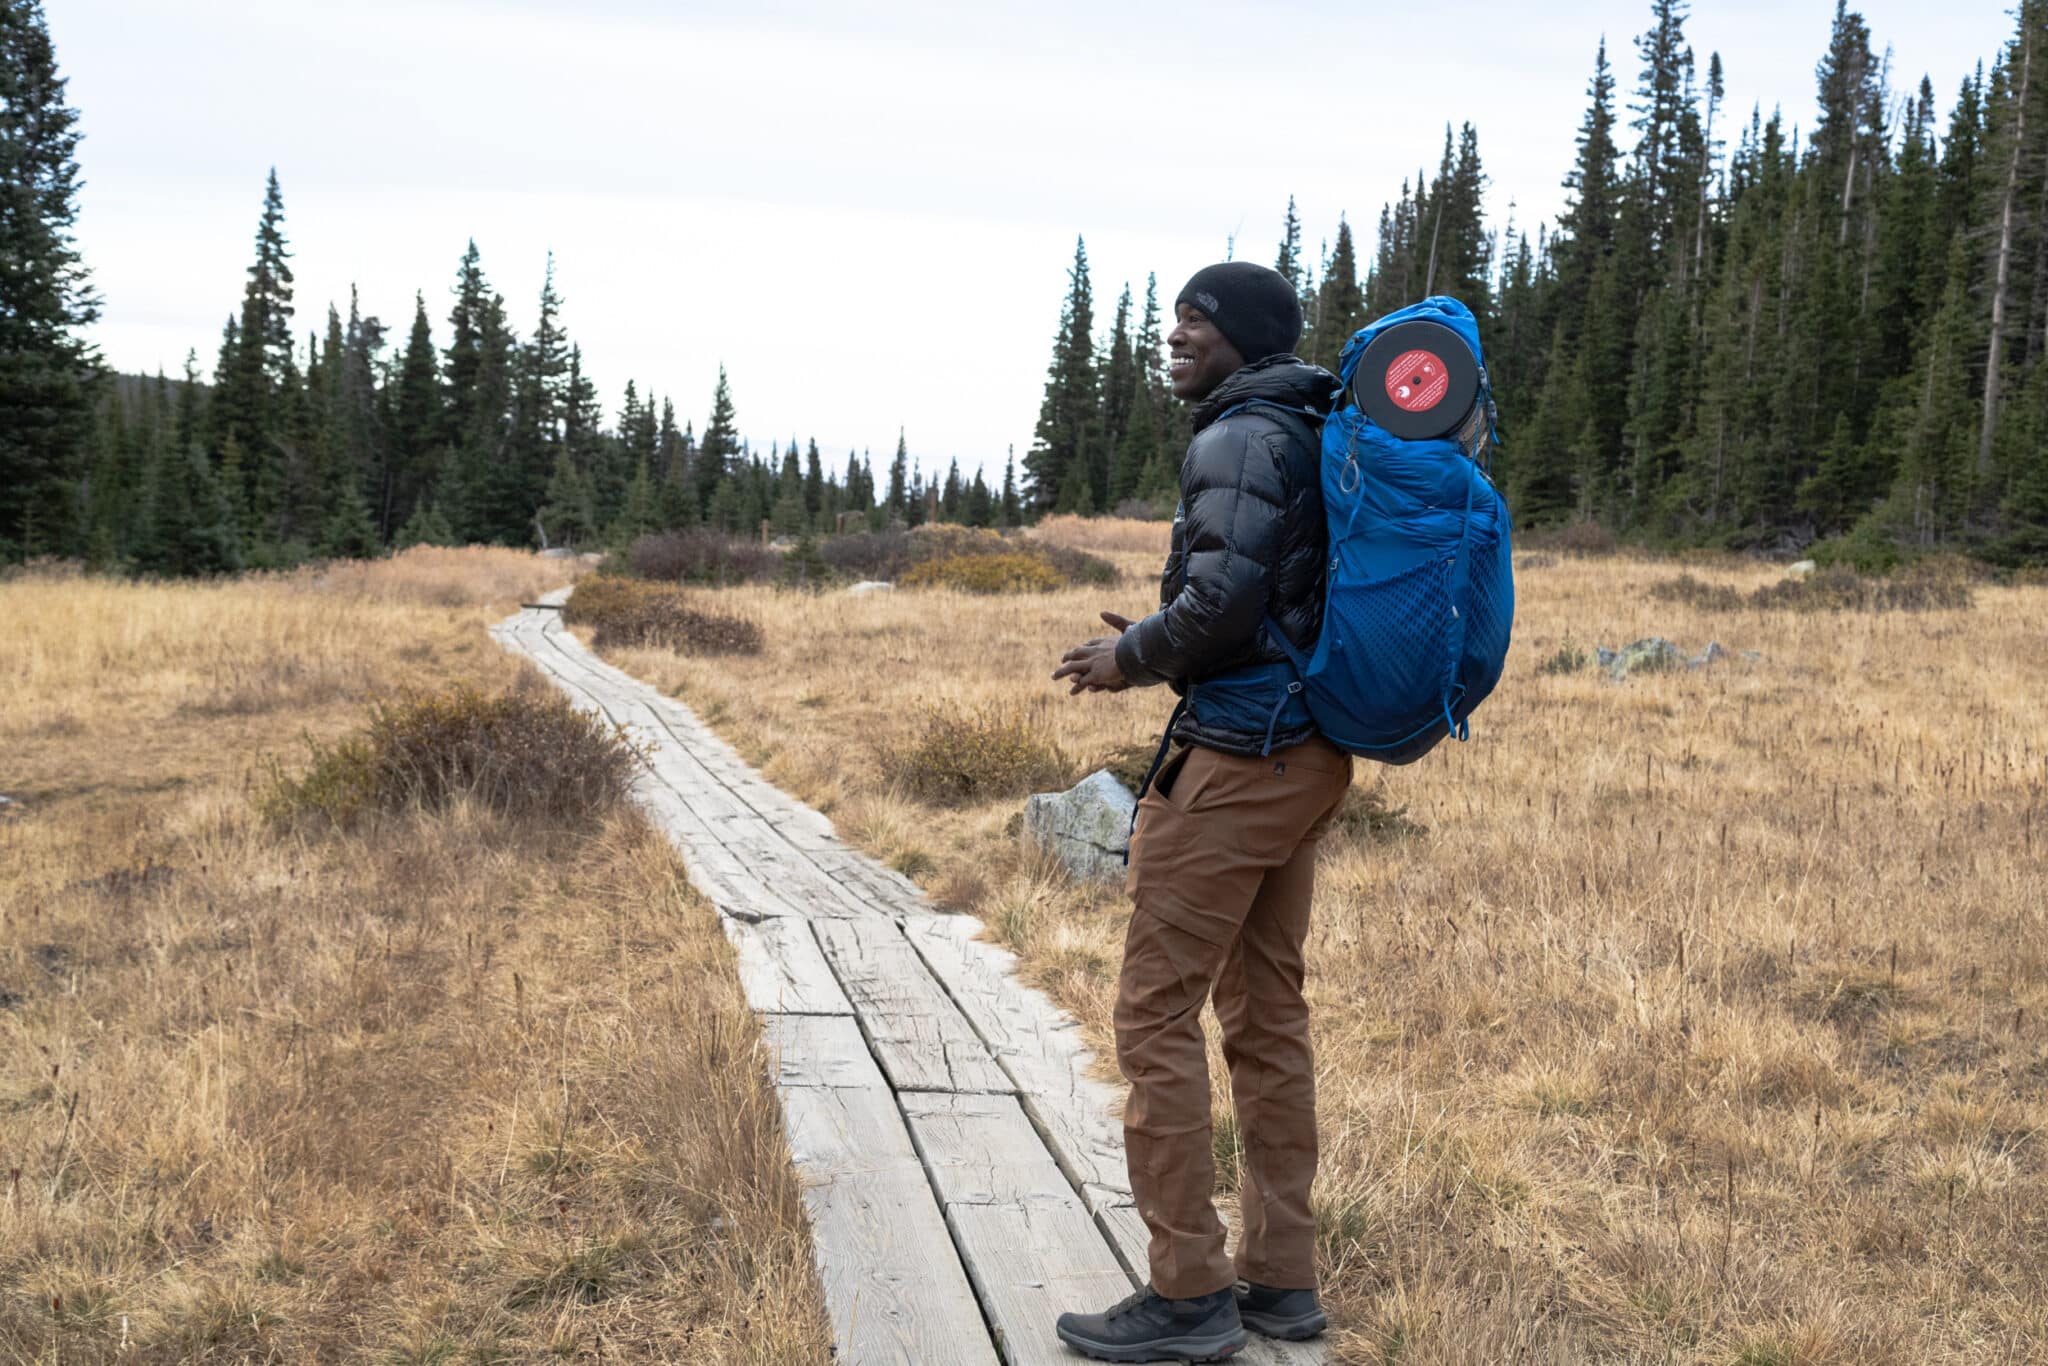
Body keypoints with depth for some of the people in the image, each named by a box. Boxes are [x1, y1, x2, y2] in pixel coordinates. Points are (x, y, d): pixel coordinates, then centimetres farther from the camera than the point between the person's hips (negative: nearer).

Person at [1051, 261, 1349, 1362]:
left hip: (1238, 756, -10)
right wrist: (1157, 650, 16)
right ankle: (1281, 1277, 20)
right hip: (1306, 751, 10)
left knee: (1156, 1013, -4)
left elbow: (1221, 599, -23)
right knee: (1267, 1012, 13)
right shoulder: (1318, 437, 18)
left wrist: (1132, 657, -6)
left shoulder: (1244, 438, -13)